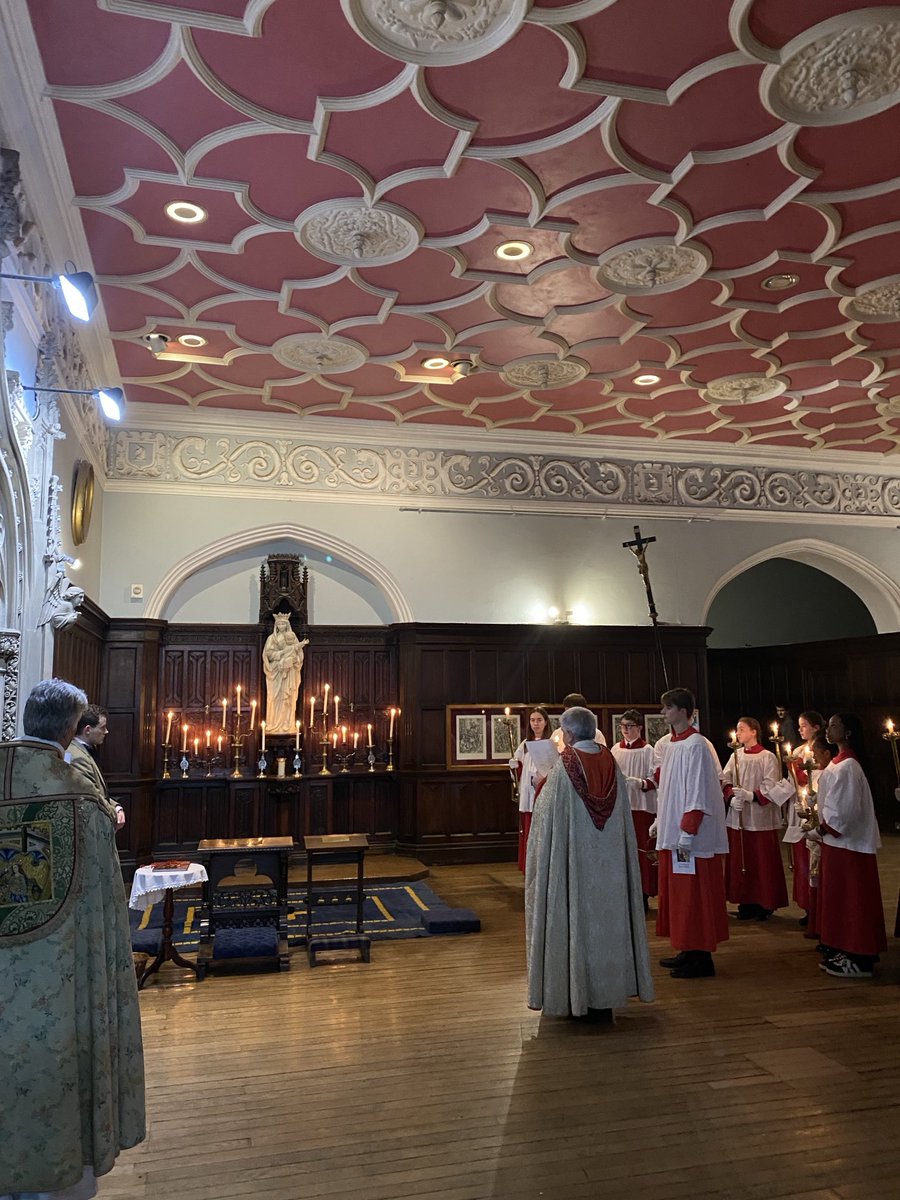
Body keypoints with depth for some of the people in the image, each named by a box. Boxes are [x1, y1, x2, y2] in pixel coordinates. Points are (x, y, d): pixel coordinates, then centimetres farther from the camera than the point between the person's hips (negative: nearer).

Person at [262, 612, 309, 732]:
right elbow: (269, 653, -6)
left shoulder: (292, 636, 11)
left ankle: (287, 726, -2)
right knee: (276, 697, -6)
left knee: (288, 697, -2)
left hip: (289, 672, 2)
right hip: (276, 672, -2)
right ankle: (274, 726, -6)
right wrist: (282, 653, -14)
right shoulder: (272, 638, 5)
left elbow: (297, 654, 8)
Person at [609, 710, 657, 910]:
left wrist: (640, 783, -23)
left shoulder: (647, 751, -4)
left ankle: (642, 894, 9)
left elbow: (655, 779, -8)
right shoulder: (616, 749, 9)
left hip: (641, 806, -4)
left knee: (641, 851, 0)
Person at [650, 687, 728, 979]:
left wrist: (687, 834, -21)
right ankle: (688, 951, 25)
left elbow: (698, 793, -20)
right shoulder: (673, 744, 11)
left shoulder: (696, 746, -16)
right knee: (677, 893, 15)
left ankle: (701, 958, 10)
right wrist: (659, 821, 17)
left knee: (694, 895, -1)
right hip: (672, 833, 9)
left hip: (692, 837, -9)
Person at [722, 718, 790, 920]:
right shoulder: (735, 756, 8)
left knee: (763, 863, 2)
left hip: (761, 818, -4)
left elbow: (771, 788, -10)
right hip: (738, 817, 5)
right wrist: (732, 798, -14)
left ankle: (765, 904, 13)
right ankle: (746, 903, 18)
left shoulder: (767, 757, -5)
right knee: (741, 862, 8)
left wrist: (751, 796, -21)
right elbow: (726, 781, 3)